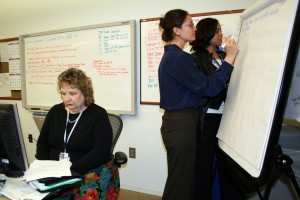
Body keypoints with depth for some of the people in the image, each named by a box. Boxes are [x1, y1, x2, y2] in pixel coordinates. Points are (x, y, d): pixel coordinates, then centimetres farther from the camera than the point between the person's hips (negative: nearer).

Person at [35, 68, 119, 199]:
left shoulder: (98, 114, -6)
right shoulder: (55, 111, 10)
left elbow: (100, 151, -14)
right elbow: (42, 142, 12)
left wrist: (72, 171, -21)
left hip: (92, 171, -4)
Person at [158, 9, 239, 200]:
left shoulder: (171, 55, 15)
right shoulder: (179, 57, -17)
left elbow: (196, 86, 14)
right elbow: (208, 87, -19)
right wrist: (230, 57, -12)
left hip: (179, 122, 10)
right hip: (181, 125, -10)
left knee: (181, 179, 20)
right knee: (180, 182, 4)